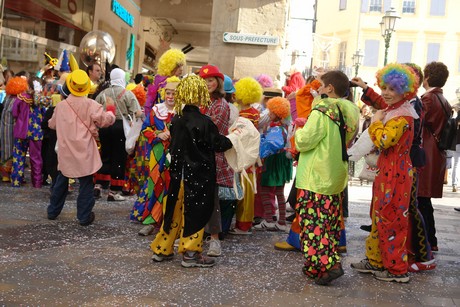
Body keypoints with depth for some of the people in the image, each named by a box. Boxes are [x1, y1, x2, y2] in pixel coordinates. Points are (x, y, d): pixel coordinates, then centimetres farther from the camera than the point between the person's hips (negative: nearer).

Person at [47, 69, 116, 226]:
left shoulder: (60, 105, 3)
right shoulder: (91, 104, -11)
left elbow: (52, 124, 19)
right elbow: (106, 120, -11)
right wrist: (110, 108, 7)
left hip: (65, 151, 4)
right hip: (84, 152, -4)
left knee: (61, 181, 20)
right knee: (86, 184, 3)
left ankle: (53, 211, 29)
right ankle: (84, 217, 5)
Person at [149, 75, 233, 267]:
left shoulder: (176, 120, 3)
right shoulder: (204, 122, -16)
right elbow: (219, 144, -7)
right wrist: (232, 140, 10)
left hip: (179, 173, 6)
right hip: (198, 175, -6)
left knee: (175, 210, 15)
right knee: (196, 212, 5)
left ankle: (162, 249, 24)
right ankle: (190, 253, 12)